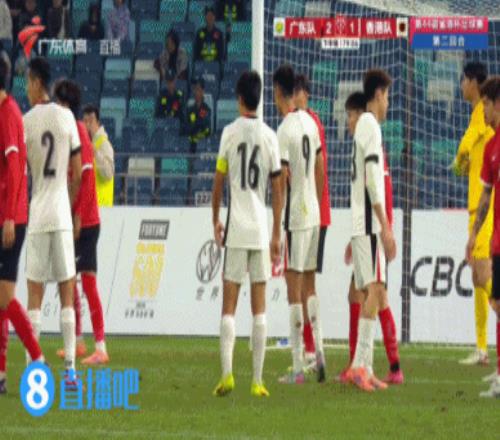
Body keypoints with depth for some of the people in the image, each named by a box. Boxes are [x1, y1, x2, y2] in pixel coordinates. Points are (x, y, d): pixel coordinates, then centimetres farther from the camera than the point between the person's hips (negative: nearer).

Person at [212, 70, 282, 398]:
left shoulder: (230, 133, -2)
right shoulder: (270, 137, 2)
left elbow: (219, 181, 2)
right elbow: (277, 190, 3)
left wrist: (216, 220, 16)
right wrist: (277, 235, 9)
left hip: (236, 229, -1)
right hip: (261, 229, 1)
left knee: (229, 305, 1)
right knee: (259, 306, 4)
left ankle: (227, 373, -13)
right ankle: (257, 380, 1)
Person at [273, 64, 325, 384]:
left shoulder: (284, 131, -15)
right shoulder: (310, 123, 8)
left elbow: (283, 178, -16)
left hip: (295, 216, -7)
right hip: (314, 213, 7)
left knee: (294, 286, -5)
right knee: (309, 283, 16)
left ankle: (298, 367, -6)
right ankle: (318, 352, 11)